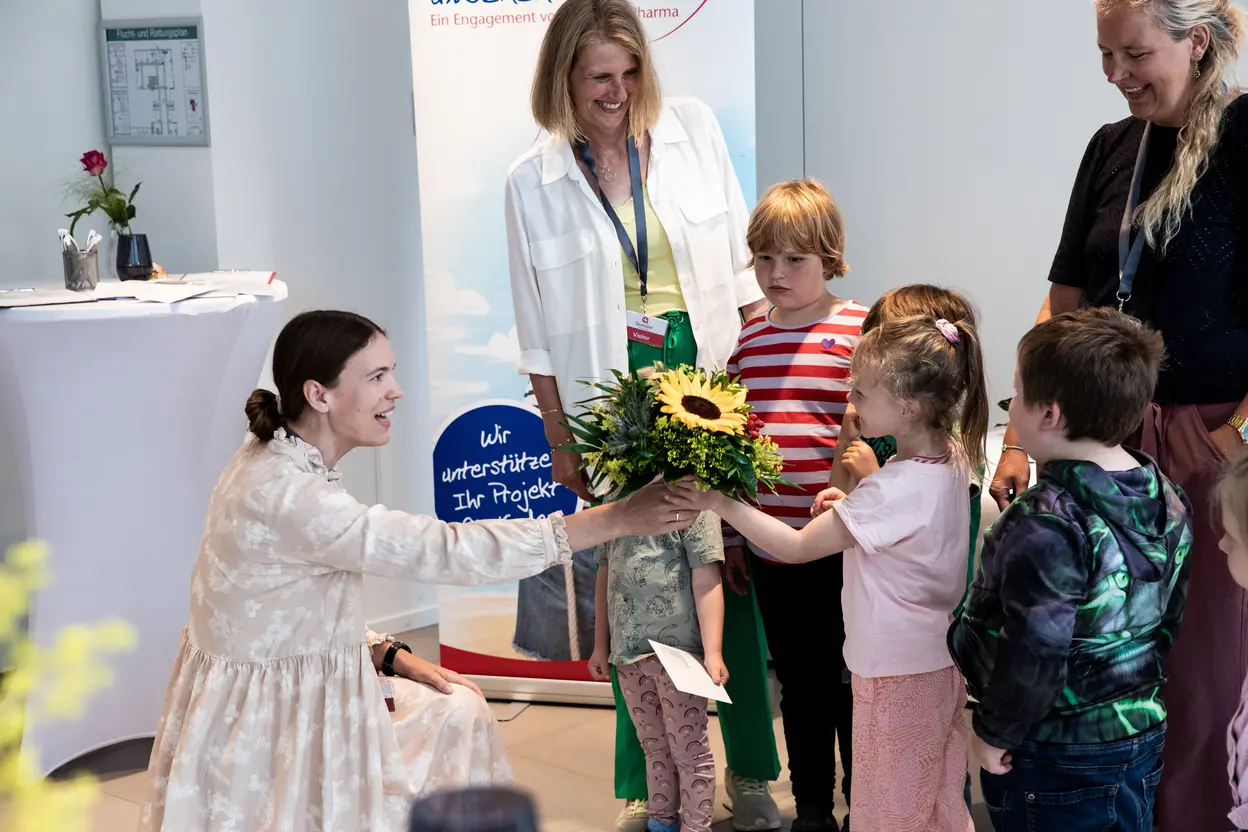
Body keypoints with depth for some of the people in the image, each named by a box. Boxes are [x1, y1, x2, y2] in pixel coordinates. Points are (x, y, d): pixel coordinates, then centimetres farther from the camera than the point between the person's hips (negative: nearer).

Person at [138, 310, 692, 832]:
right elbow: (446, 550, -32)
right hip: (270, 721, -9)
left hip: (290, 693, 9)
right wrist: (619, 519, -30)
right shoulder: (285, 496, -28)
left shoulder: (280, 461, 3)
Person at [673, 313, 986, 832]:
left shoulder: (894, 491, -29)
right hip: (942, 665, 8)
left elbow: (797, 547, -24)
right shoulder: (953, 458, -2)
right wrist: (850, 505, -1)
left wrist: (717, 503, -22)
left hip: (898, 676, -8)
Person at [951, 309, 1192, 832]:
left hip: (1057, 758, -7)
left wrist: (995, 731, -12)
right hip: (1144, 732, 8)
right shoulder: (1167, 500, -2)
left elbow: (1035, 650, -26)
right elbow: (1170, 620, 9)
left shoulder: (1048, 523, -27)